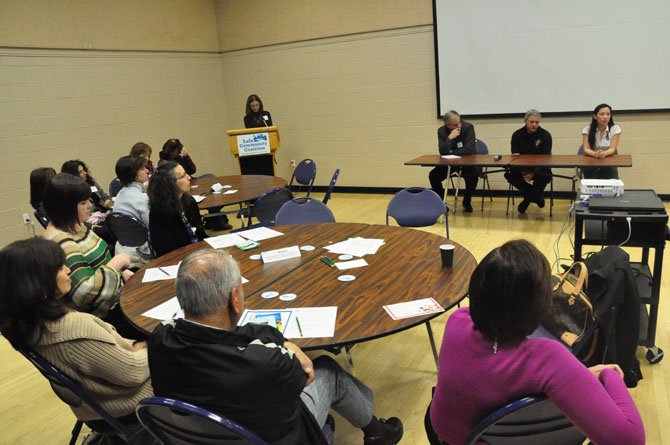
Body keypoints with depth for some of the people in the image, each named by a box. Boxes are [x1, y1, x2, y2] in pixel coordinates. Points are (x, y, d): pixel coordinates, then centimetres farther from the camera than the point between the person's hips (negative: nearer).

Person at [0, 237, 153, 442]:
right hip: (127, 411, -8)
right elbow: (133, 372, -26)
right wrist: (147, 350, -7)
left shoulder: (28, 323, -9)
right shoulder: (74, 328, -37)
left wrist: (134, 347, -4)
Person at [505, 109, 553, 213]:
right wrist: (523, 172, -25)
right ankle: (535, 196, -8)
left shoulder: (546, 135, -6)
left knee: (546, 175, -34)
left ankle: (528, 198, -7)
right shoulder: (517, 135, -1)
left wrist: (533, 172, -28)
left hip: (539, 167, -2)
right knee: (509, 174, -27)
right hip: (521, 167, 2)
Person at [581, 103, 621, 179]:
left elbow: (612, 149, -13)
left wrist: (604, 153, -38)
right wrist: (595, 154, -35)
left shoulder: (615, 129, -3)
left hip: (609, 165, 0)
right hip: (590, 165, 0)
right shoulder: (587, 128, -3)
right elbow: (586, 149, -11)